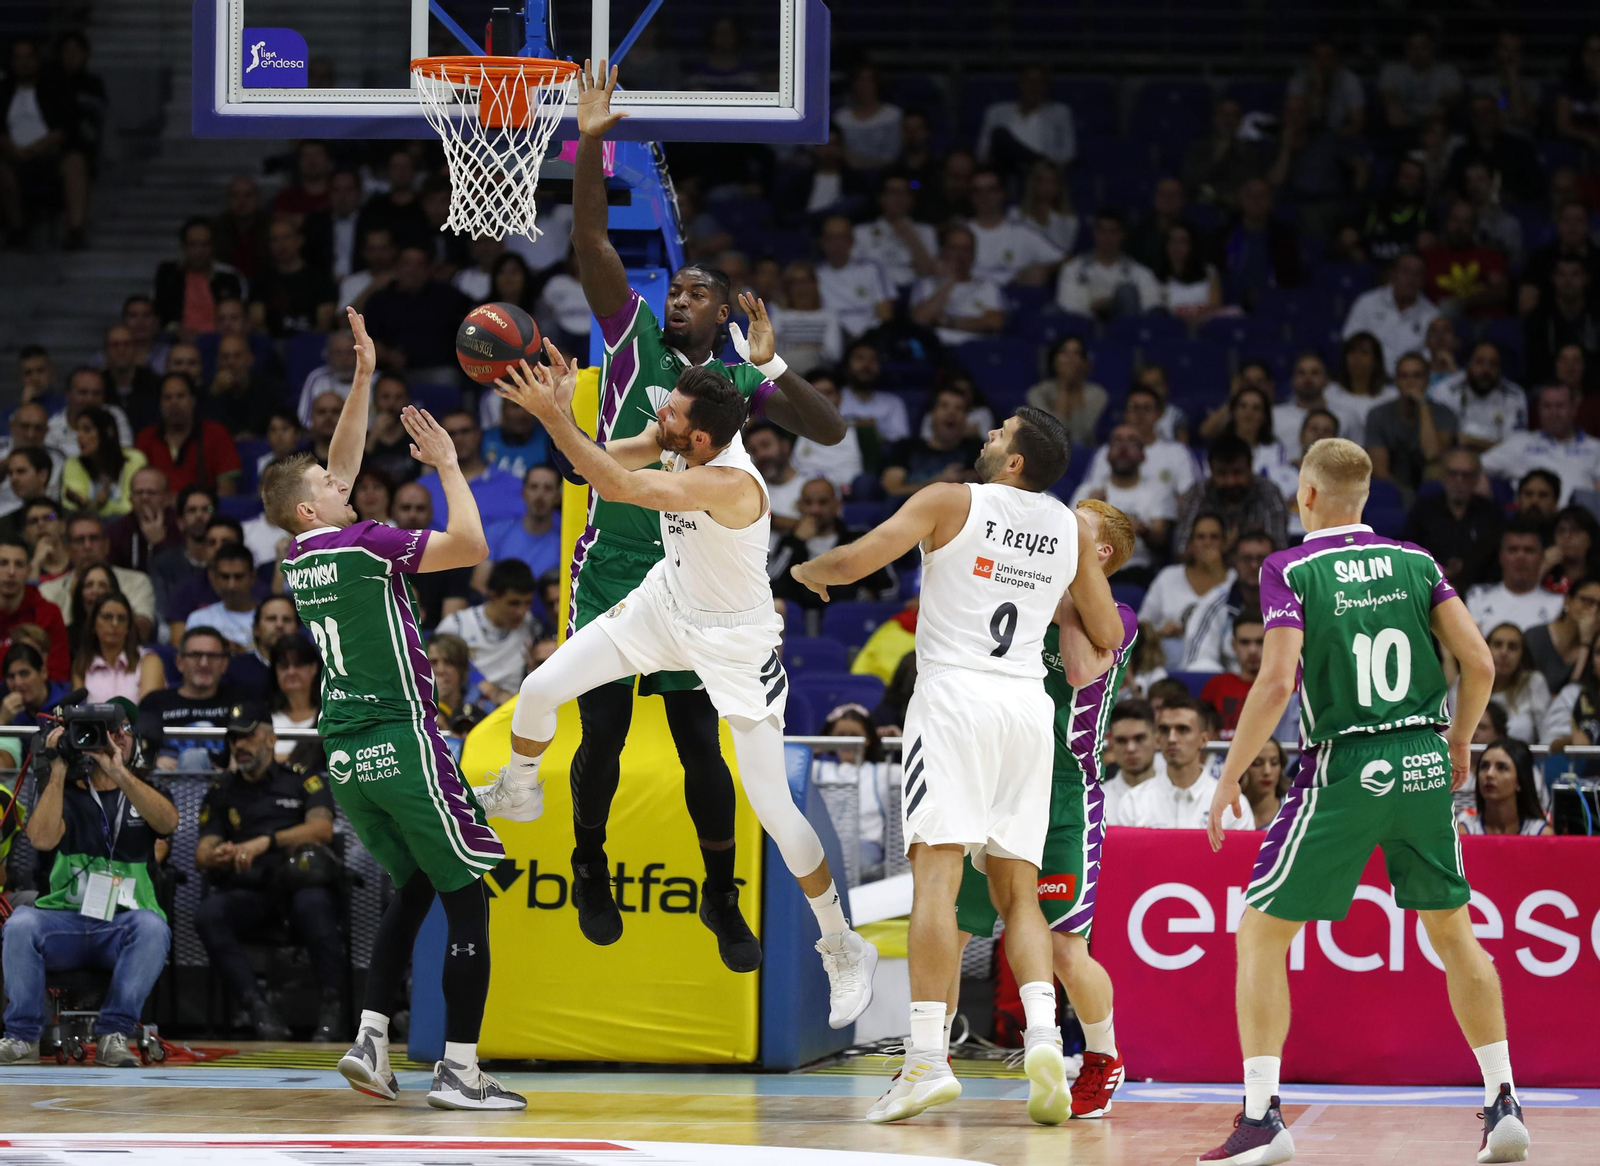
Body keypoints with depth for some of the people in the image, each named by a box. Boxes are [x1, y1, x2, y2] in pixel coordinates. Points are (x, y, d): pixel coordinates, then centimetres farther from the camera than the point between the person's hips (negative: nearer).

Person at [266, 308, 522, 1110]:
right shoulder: (364, 545, -11)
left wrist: (363, 377, 22)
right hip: (402, 743, -8)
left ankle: (369, 1041, 9)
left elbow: (340, 466, 22)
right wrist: (448, 465, -4)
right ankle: (459, 1068, -7)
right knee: (465, 898, -2)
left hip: (345, 757, 8)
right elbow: (470, 545, -15)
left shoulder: (299, 557, 10)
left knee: (413, 887, 21)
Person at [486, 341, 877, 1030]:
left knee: (773, 807, -6)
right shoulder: (675, 435, -15)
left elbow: (616, 486, -44)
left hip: (734, 643, -7)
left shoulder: (730, 482, -38)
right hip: (667, 605, 7)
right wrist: (563, 404, -25)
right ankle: (516, 795, 37)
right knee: (540, 690, 4)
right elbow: (601, 461, -8)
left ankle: (844, 950, 9)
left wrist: (552, 415, -44)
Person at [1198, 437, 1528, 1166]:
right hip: (1424, 764, 4)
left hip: (1345, 770, -4)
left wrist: (1230, 779, -9)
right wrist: (1458, 743, 18)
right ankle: (1503, 1105, 15)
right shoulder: (1415, 562, 6)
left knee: (1261, 935, 5)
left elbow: (1277, 680, -16)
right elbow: (1479, 662, 1)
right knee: (1452, 931, 18)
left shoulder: (1289, 571, -5)